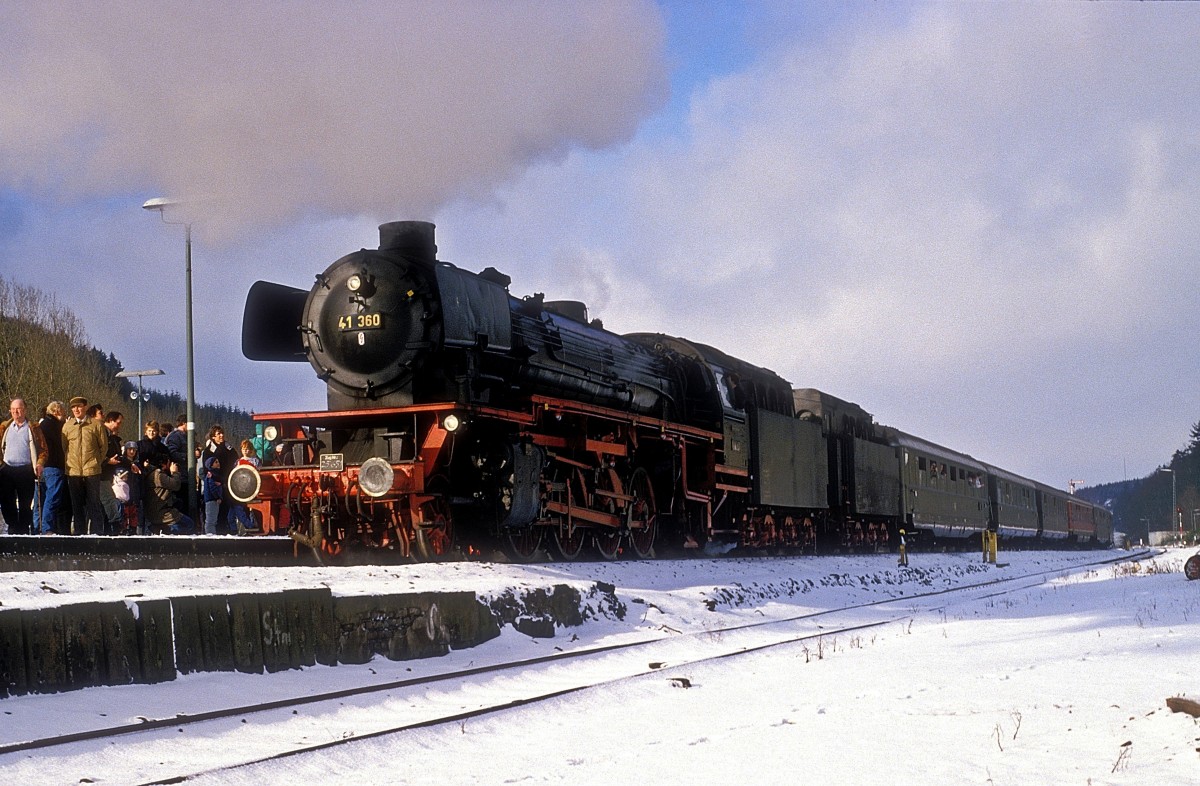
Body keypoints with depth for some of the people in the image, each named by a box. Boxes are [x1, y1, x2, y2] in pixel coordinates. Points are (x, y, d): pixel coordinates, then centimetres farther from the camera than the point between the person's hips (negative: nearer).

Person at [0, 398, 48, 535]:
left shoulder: (33, 428, 5)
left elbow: (43, 448, 4)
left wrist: (40, 463, -9)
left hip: (26, 471, -3)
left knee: (25, 504, 0)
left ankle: (24, 530, 6)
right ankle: (13, 528, 12)